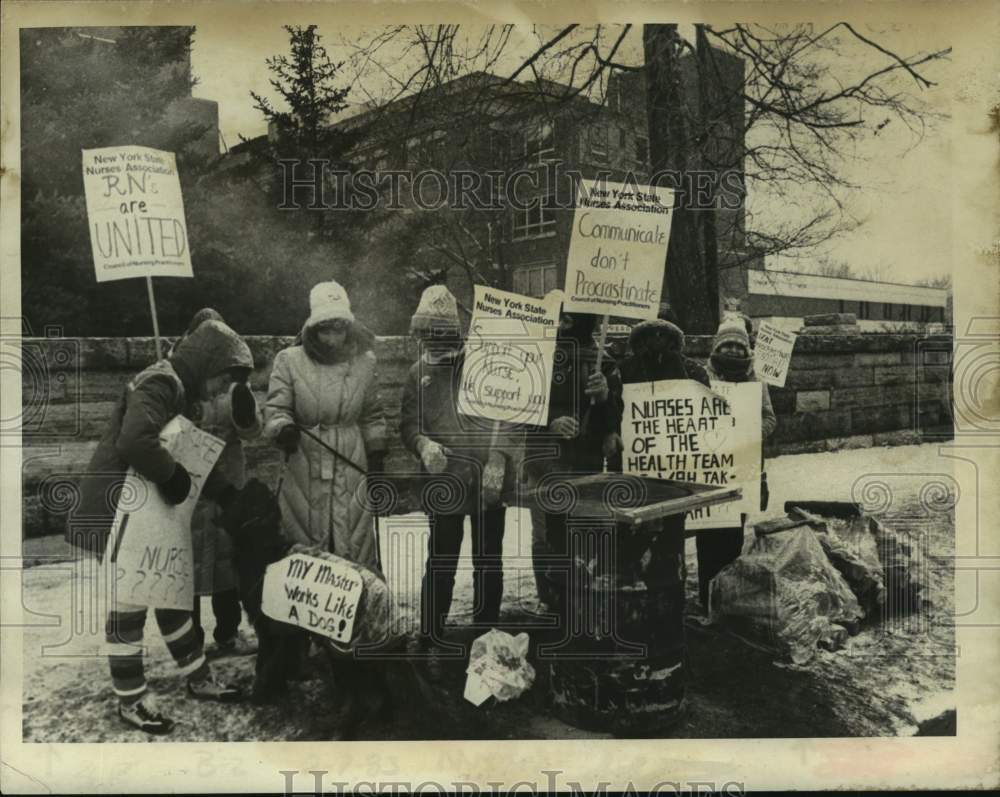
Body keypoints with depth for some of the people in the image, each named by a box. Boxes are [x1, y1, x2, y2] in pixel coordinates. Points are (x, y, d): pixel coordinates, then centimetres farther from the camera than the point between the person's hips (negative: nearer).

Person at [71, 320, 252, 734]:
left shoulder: (180, 392, 12)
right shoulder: (159, 383, -19)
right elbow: (134, 442, -36)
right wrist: (173, 478, -22)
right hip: (115, 512, -10)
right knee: (129, 603, 0)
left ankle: (197, 677, 29)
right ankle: (130, 700, 14)